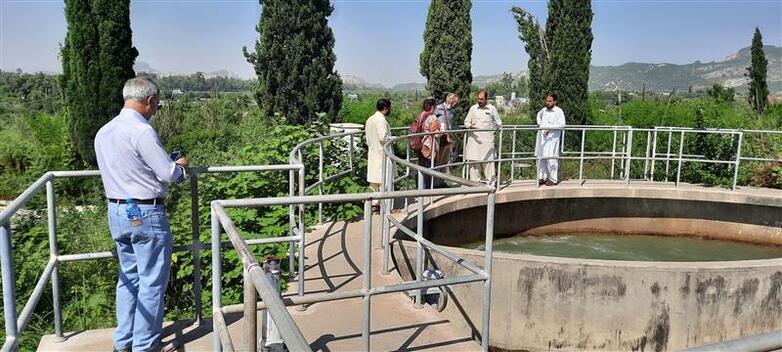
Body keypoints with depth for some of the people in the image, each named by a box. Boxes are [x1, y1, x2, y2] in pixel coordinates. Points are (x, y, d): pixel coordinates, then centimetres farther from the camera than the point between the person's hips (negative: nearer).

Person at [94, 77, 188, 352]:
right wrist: (181, 166, 4)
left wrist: (169, 164, 21)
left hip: (116, 211, 9)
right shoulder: (141, 131, -19)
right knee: (152, 282, 4)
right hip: (145, 214, -8)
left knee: (128, 276, 19)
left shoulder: (103, 132, 8)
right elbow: (168, 174, -18)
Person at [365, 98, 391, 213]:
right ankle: (376, 204, 0)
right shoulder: (381, 120, -16)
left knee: (373, 180, 11)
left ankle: (372, 202, 16)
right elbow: (383, 138, -23)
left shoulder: (370, 119, 12)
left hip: (372, 152, 9)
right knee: (380, 180, -3)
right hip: (381, 153, -9)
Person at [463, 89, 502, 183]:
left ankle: (491, 182, 3)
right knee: (473, 161, 0)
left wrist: (496, 126, -3)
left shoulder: (492, 109, 9)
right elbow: (466, 122, 11)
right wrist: (470, 125, -9)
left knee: (488, 161, -4)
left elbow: (499, 122, 16)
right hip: (474, 139, 1)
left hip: (487, 139, -1)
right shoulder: (473, 108, 11)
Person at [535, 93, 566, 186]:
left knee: (551, 158, -10)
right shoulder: (544, 110, 15)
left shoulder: (559, 111, -5)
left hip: (552, 137, -7)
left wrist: (549, 128, -20)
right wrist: (539, 123, 22)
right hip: (541, 137, 7)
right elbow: (539, 114, 38)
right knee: (540, 158, 7)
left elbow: (562, 124, -14)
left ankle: (553, 179, -1)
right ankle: (542, 178, 16)